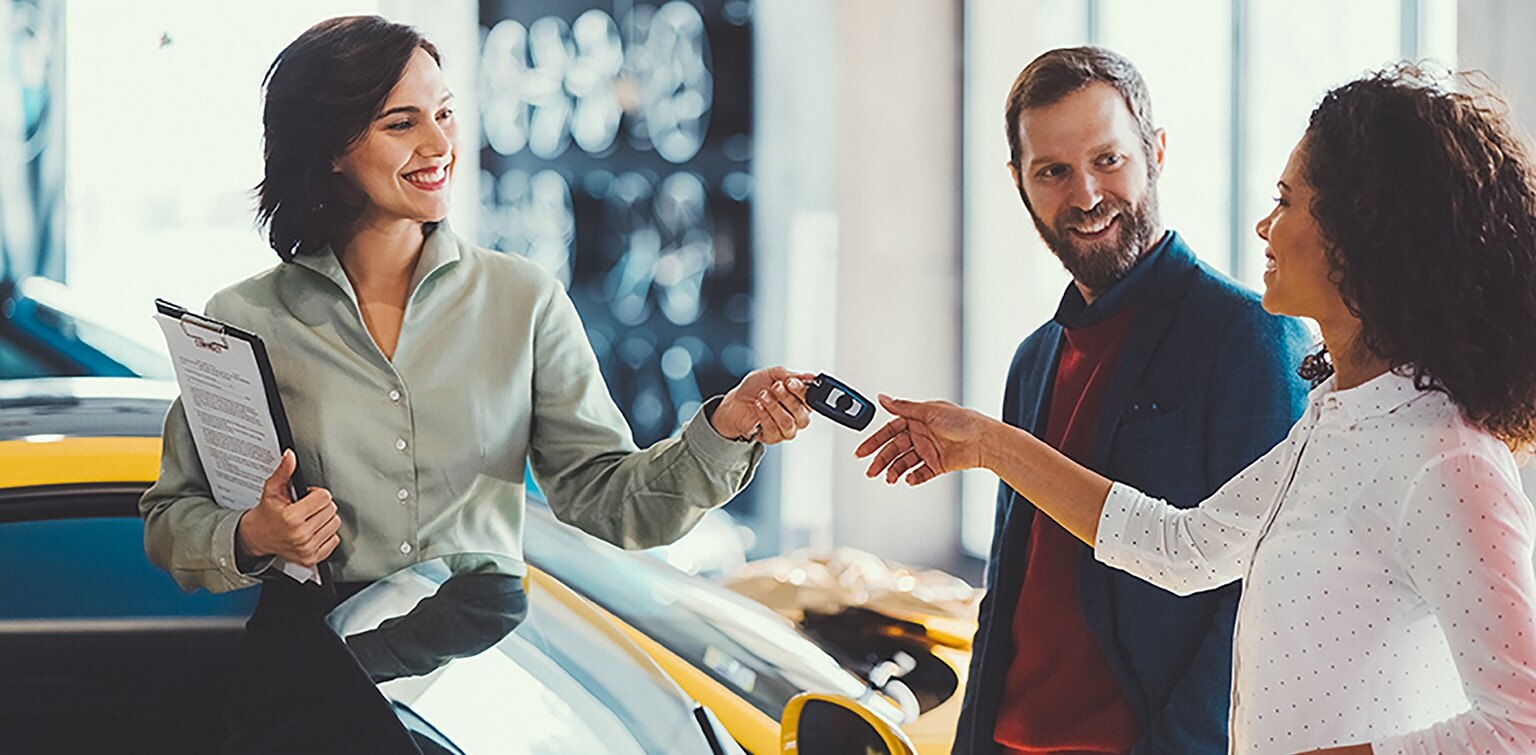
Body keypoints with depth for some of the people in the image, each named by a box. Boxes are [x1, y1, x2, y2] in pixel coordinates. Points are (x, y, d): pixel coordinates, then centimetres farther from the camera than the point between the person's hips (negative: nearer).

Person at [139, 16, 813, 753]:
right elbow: (170, 521, 9)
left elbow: (606, 498, 3)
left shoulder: (524, 300, 7)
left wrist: (725, 429, -12)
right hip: (312, 681, -1)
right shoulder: (245, 322, 3)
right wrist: (251, 540, -11)